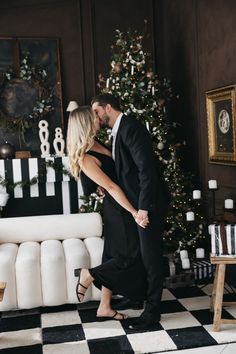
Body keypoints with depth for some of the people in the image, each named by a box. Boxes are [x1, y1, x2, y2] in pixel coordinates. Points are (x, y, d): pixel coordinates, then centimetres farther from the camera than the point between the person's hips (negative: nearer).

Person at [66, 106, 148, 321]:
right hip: (118, 208, -9)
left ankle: (105, 307, 23)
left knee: (116, 254, 13)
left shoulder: (95, 144, 5)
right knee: (131, 255, -3)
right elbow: (111, 187, -24)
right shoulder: (86, 158, -23)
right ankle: (88, 275, 12)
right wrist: (134, 213, -22)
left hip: (119, 206, 9)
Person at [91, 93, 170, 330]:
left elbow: (147, 168, -24)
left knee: (150, 256, 0)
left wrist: (143, 207, -24)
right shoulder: (118, 131, 13)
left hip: (149, 203, -9)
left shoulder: (131, 127, -17)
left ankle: (152, 310, 12)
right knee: (137, 253, 18)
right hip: (135, 203, 10)